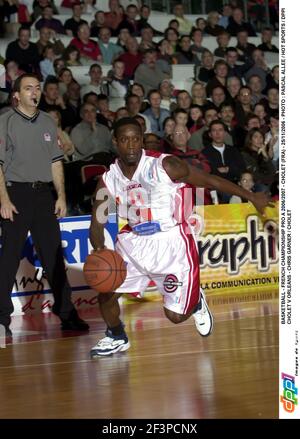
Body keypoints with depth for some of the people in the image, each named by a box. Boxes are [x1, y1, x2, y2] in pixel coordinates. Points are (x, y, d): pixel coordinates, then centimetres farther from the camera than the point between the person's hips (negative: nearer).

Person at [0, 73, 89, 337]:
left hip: (43, 193, 4)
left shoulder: (48, 123, 13)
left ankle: (66, 314, 9)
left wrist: (61, 196, 7)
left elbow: (56, 162, 16)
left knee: (53, 255, 5)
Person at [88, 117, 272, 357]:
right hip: (135, 241, 4)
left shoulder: (164, 166, -18)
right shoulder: (109, 179, -6)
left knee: (176, 315, -3)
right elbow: (97, 223, 0)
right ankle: (117, 337, 23)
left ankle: (196, 301, 34)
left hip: (171, 241, -4)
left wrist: (252, 197, -6)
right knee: (106, 290, -7)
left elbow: (210, 181, -10)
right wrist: (100, 251, -21)